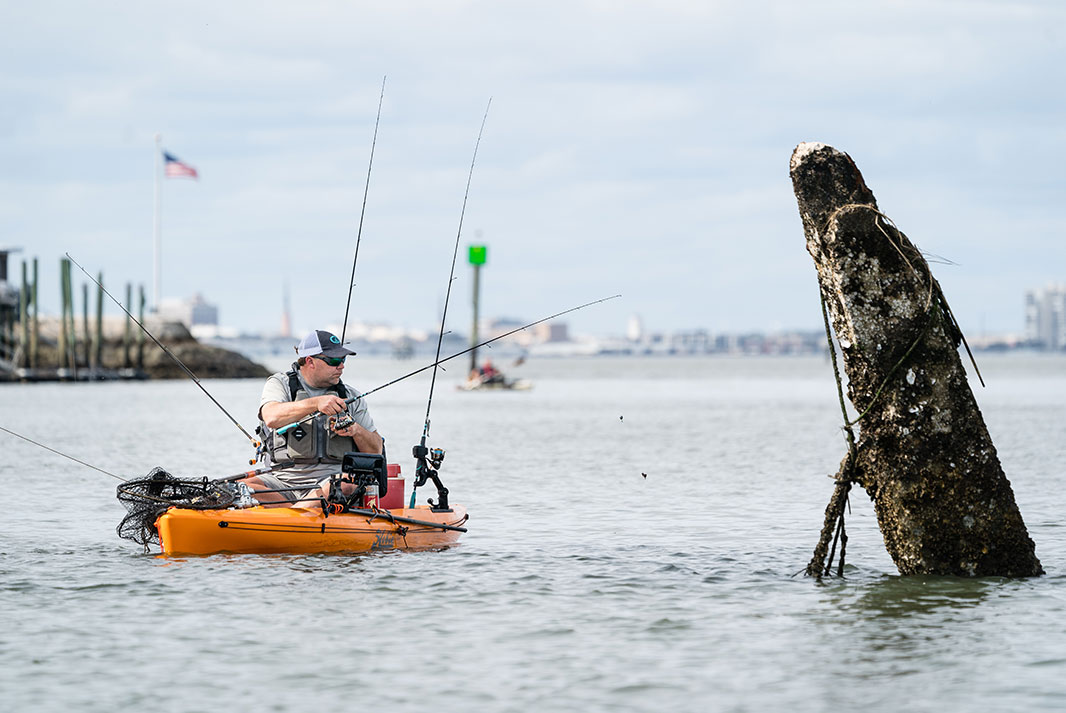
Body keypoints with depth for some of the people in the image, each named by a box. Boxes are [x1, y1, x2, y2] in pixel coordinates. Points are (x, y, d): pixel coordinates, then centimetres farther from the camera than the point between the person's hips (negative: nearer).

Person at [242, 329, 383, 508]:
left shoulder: (351, 397, 15)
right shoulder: (280, 384, 7)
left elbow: (376, 450, 15)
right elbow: (272, 417, -17)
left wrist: (356, 431, -6)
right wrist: (315, 404, -28)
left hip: (331, 479, 1)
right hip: (284, 478, -1)